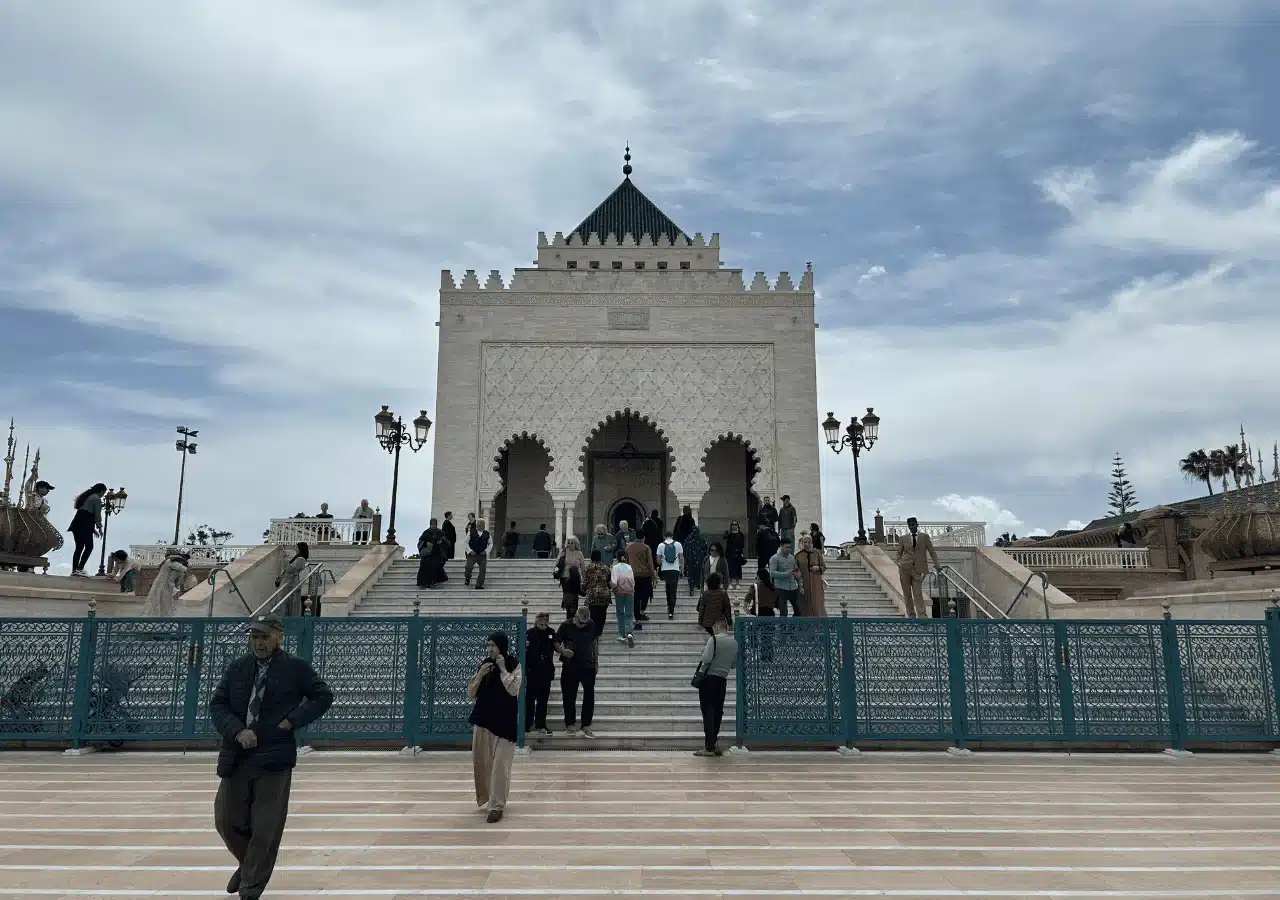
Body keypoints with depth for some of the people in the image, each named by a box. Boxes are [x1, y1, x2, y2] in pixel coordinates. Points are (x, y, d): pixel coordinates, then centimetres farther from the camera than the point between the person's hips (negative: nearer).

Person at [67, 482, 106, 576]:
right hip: (85, 525, -8)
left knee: (79, 547, 9)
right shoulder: (97, 499, -4)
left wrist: (93, 529, 22)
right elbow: (97, 515, -5)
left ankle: (74, 570, 7)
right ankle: (80, 568, -11)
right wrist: (99, 527, 8)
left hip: (77, 523, 8)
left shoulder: (86, 497, 23)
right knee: (89, 547, -4)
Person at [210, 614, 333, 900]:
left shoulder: (296, 668, -3)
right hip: (237, 759, 4)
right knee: (226, 820, 10)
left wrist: (293, 720, -9)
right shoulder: (237, 668, 6)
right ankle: (248, 863, 40)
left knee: (265, 831, 1)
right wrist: (237, 731, -12)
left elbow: (324, 696, 2)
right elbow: (217, 705, 5)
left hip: (275, 760, -4)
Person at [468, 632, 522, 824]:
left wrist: (502, 668, -17)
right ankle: (486, 800, 27)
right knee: (481, 763, 10)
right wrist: (480, 675, -11)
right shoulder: (484, 665, 5)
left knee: (500, 765, -6)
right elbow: (471, 694, 5)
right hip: (482, 720, 5)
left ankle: (497, 806, -2)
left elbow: (513, 690, -19)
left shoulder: (514, 665, -6)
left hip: (504, 722, -4)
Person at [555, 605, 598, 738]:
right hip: (570, 667, -2)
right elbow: (556, 643, -4)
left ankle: (586, 726, 8)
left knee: (589, 695, -1)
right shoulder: (566, 626, -7)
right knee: (569, 696, 4)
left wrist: (596, 660, 14)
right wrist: (563, 650, -25)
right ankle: (570, 724, 20)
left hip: (588, 666, 2)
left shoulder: (591, 625, 2)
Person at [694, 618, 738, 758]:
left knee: (708, 711, -4)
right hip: (723, 679, 6)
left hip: (709, 678, -5)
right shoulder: (735, 643, 7)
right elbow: (734, 664, 14)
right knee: (718, 712, 12)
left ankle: (709, 747, -6)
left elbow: (706, 658, -20)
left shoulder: (714, 639, -11)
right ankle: (715, 743, 14)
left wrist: (703, 651, 0)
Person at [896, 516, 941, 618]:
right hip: (905, 568, 2)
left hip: (917, 569, -2)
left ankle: (923, 616, -13)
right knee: (907, 594, 3)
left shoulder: (925, 537, 7)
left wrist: (937, 564, -7)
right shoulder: (903, 538, 9)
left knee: (918, 594, -9)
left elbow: (932, 551, 4)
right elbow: (899, 553, 16)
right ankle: (911, 616, 9)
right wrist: (899, 564, 1)